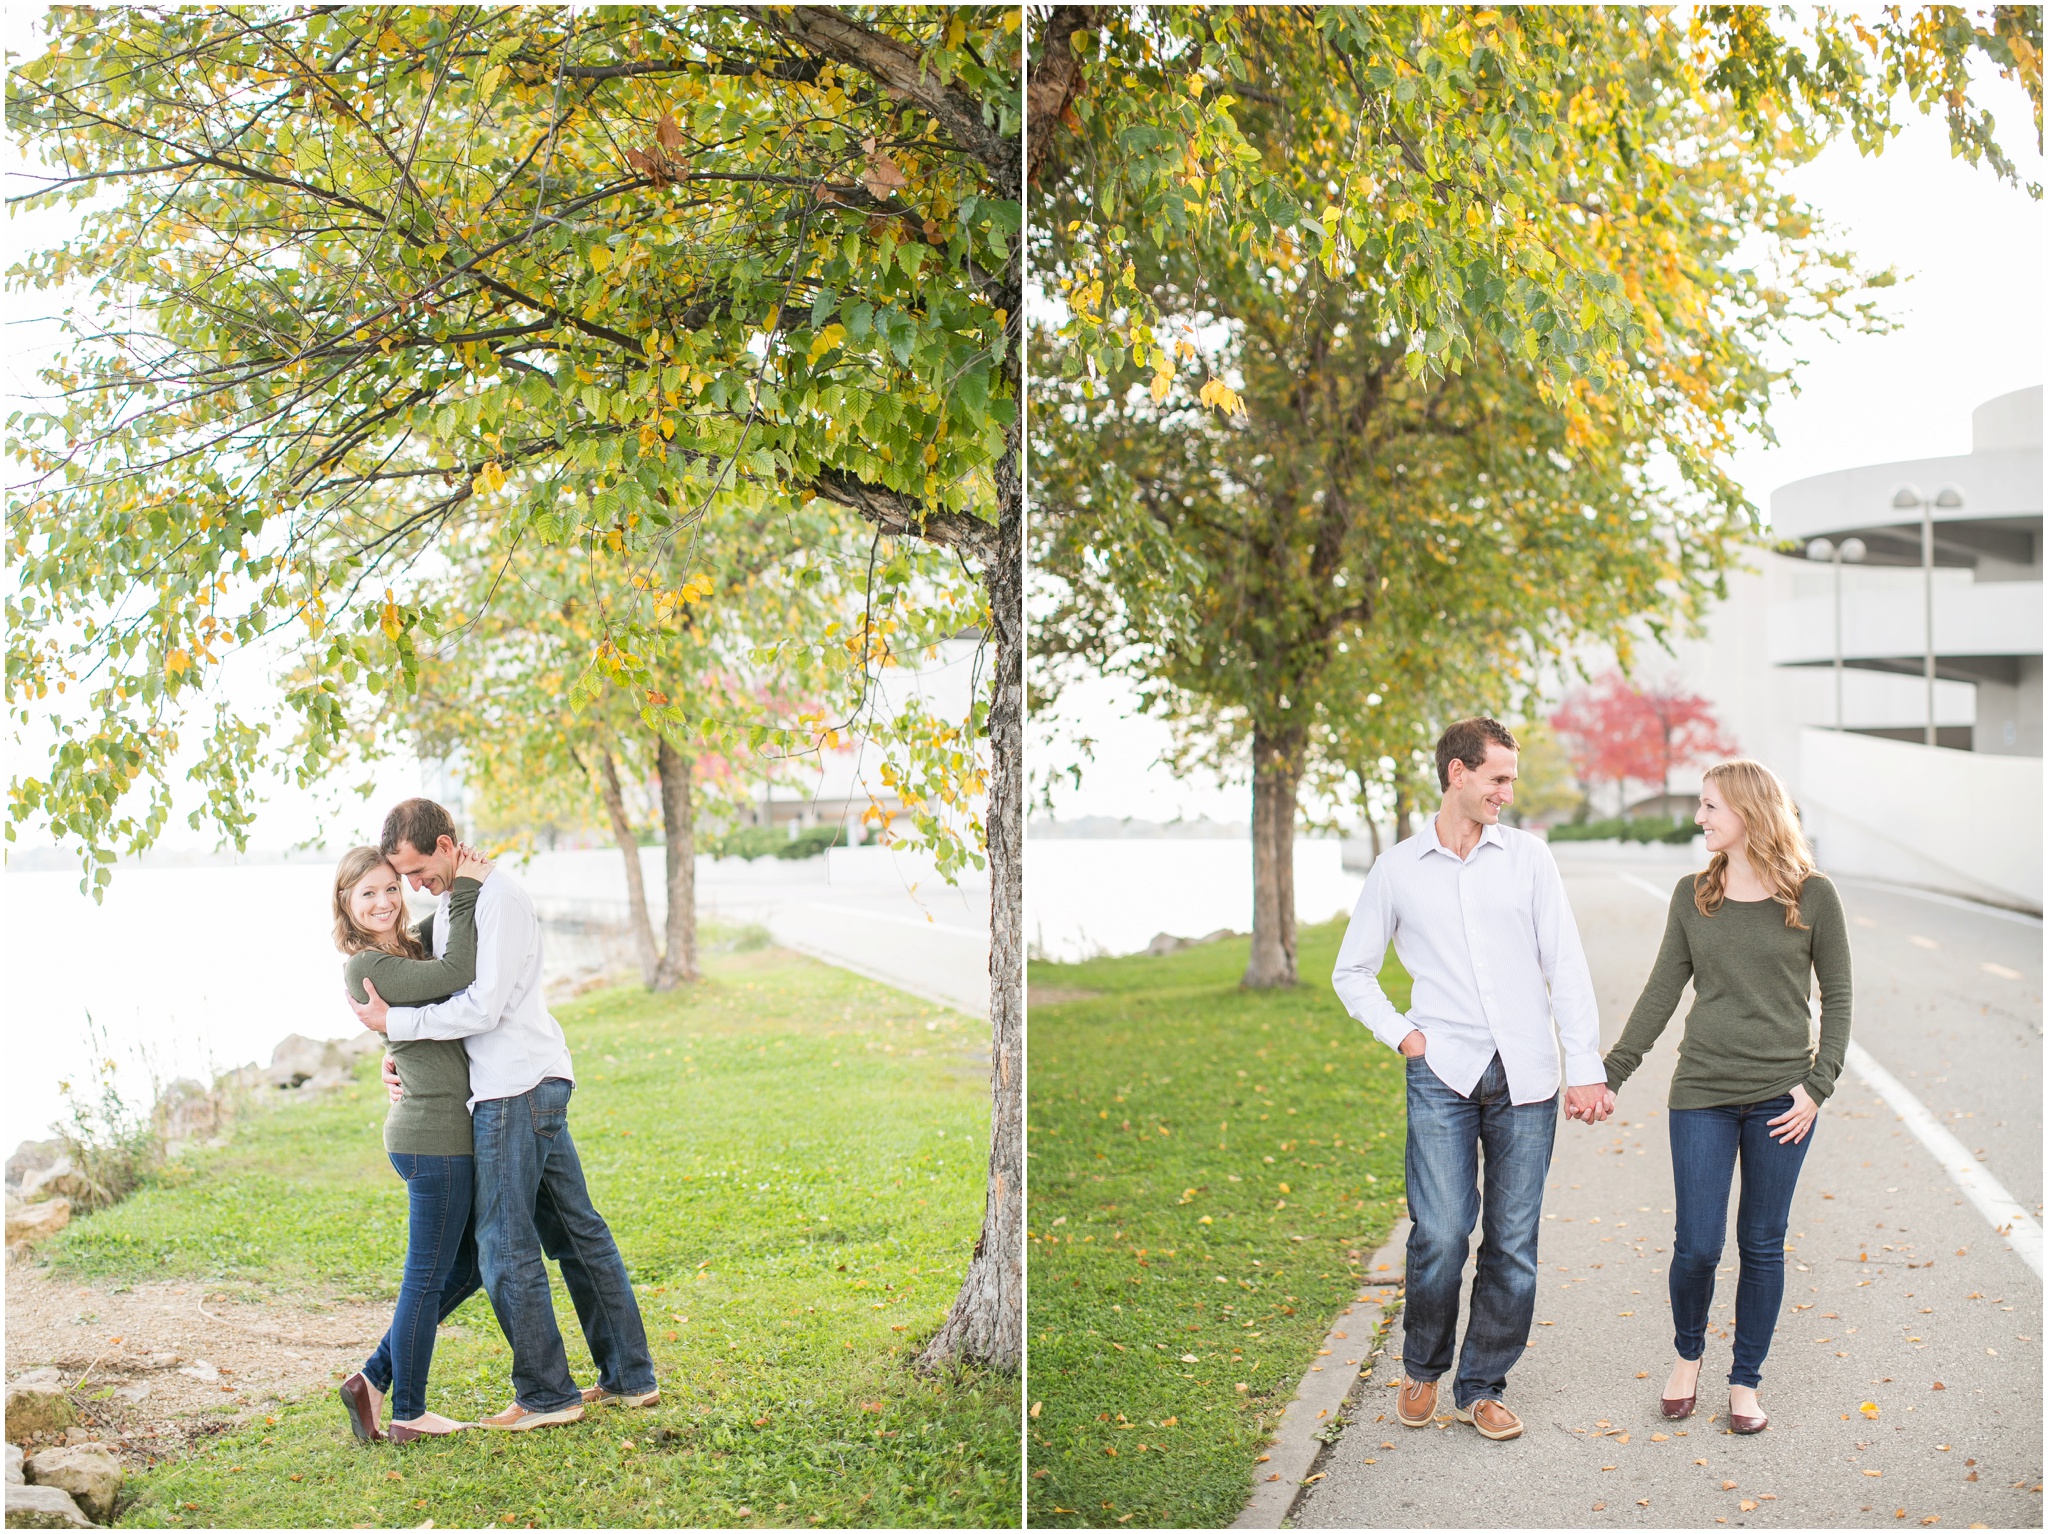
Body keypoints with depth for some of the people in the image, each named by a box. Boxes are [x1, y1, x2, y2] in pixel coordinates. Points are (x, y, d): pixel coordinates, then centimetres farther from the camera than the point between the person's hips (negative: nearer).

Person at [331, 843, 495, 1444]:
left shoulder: (413, 946, 12)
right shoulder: (365, 967, -14)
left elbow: (447, 932, 31)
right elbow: (458, 974, -22)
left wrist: (468, 881, 10)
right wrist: (466, 889, -14)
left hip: (455, 1131, 9)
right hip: (433, 1138, -9)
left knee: (466, 1270, 17)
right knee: (428, 1278, 3)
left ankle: (373, 1381, 25)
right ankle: (408, 1414, 17)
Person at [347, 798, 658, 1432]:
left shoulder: (498, 898, -13)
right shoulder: (452, 904, 18)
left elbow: (483, 1008, -19)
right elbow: (447, 998, 23)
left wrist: (395, 1022, -11)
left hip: (518, 1087, -10)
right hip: (535, 1088, 10)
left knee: (505, 1246, -4)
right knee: (577, 1231, 11)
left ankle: (547, 1395, 4)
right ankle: (631, 1376, 17)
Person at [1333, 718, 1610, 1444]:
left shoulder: (1527, 856, 7)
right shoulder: (1398, 870, 6)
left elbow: (1565, 966, 5)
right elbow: (1352, 972, 16)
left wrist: (1585, 1067, -1)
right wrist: (1401, 1034, 2)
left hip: (1524, 1079, 2)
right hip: (1443, 1076, -1)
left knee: (1513, 1244, 3)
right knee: (1441, 1234, -10)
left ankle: (1481, 1387, 18)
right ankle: (1422, 1369, 15)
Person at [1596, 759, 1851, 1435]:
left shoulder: (1813, 896, -1)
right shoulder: (1693, 896, 5)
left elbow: (1837, 998, 4)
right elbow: (1662, 992, 8)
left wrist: (1818, 1085, -6)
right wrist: (1611, 1073, 4)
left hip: (1781, 1097, -1)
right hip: (1703, 1093, 1)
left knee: (1762, 1245, 6)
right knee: (1697, 1246, -2)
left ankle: (1745, 1381, 22)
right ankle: (1687, 1353, 26)